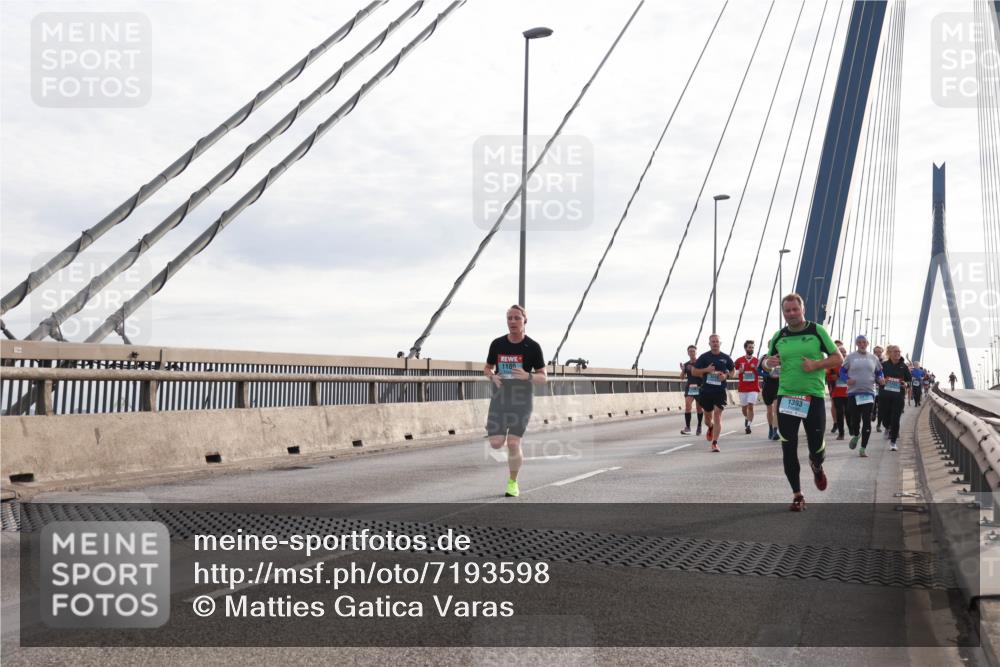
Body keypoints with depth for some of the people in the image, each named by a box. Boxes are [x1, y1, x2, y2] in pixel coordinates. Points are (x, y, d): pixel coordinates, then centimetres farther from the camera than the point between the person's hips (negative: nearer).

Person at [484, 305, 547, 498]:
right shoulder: (497, 344, 0)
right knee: (496, 444, -7)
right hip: (500, 398, 2)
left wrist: (527, 376, -26)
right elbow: (487, 368, 13)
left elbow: (542, 378, -4)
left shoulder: (533, 347, -7)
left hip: (521, 400, -2)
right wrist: (492, 376, -10)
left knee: (513, 443, -9)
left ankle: (513, 483, 12)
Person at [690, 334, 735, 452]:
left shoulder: (726, 358, 4)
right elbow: (694, 372, 3)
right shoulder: (704, 357, 1)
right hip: (706, 390, 1)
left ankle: (715, 443, -8)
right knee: (708, 416, 12)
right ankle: (710, 428, 48)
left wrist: (726, 375, -5)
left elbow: (732, 371, 17)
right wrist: (706, 370, -14)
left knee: (717, 415, -11)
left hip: (720, 391, -1)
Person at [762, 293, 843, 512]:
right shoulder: (779, 336, 7)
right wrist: (769, 362, -5)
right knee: (788, 449, -1)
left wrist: (816, 364, -16)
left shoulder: (817, 331, -1)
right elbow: (767, 361, 19)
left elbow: (838, 358, 0)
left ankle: (817, 467, 41)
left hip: (814, 397, -2)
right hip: (786, 397, 2)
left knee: (817, 449, 3)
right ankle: (797, 495, 12)